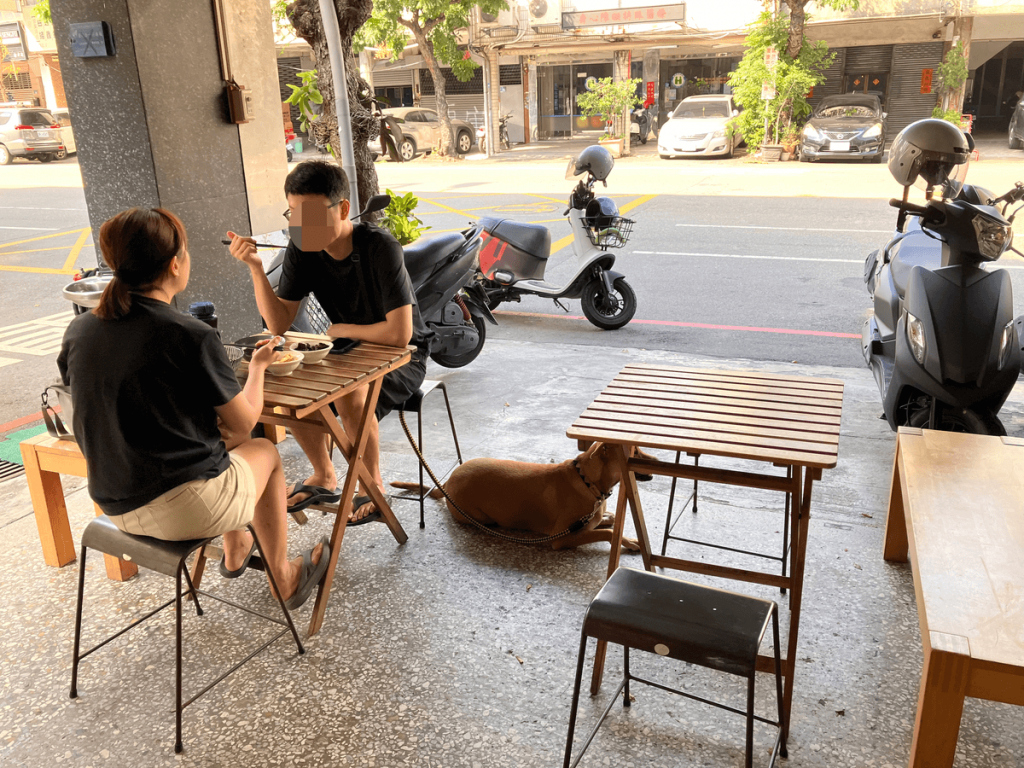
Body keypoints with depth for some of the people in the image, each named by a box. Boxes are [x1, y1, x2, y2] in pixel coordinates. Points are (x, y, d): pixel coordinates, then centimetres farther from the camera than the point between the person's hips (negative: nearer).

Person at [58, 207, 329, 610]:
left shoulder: (78, 331, -1)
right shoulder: (192, 337, -20)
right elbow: (244, 422, -8)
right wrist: (258, 366, 10)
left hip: (116, 508, 7)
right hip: (183, 508, -6)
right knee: (265, 452, 23)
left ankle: (235, 552, 49)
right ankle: (284, 579, 35)